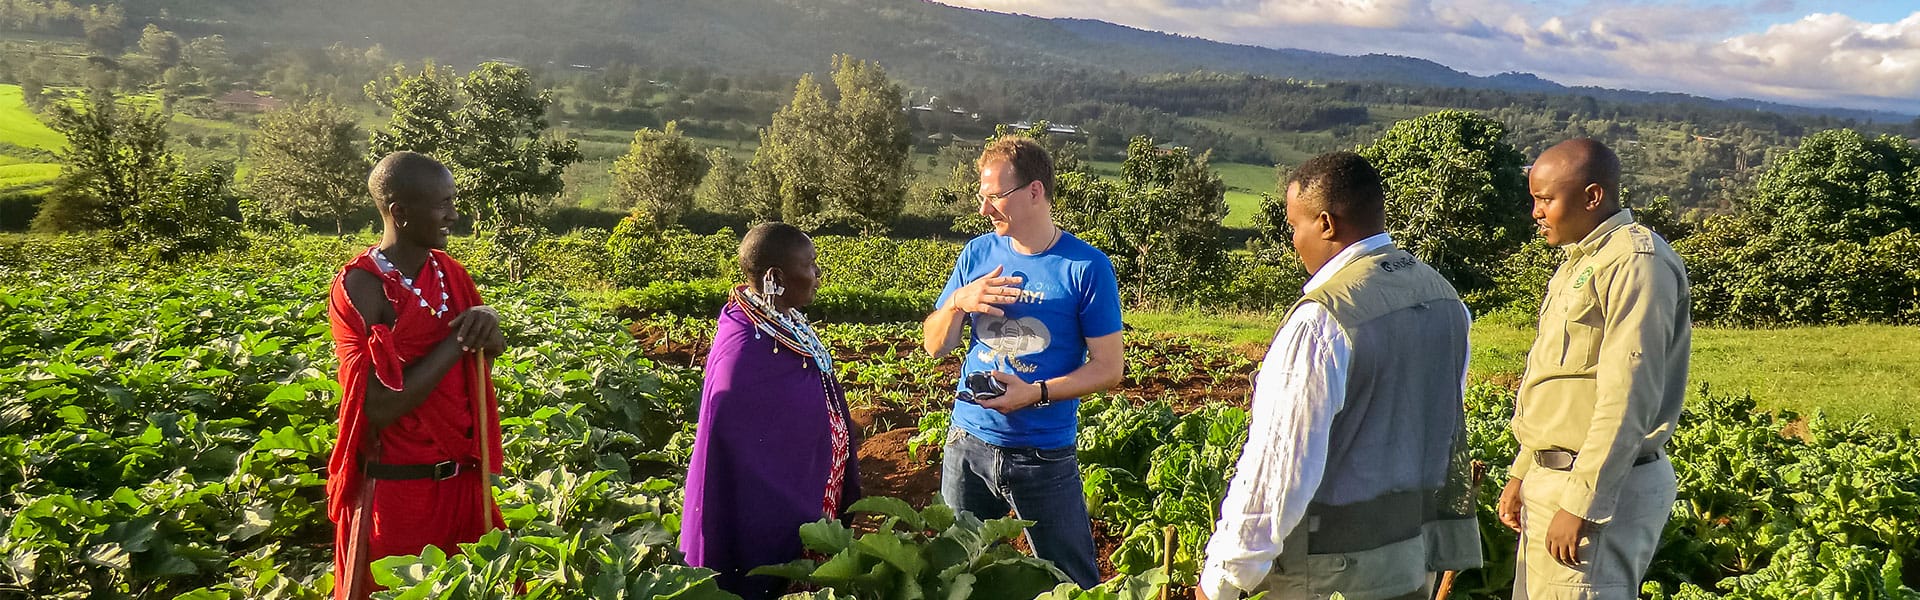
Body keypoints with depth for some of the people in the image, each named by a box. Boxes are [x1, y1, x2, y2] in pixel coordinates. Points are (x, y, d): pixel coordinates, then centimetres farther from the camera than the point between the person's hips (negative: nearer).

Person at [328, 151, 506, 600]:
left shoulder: (449, 272, 3)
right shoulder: (362, 287, -17)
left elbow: (493, 349, 13)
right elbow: (381, 407, -23)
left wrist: (487, 325, -10)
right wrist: (458, 338, -20)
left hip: (462, 478, 6)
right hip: (397, 488, -6)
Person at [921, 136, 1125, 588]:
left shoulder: (1087, 267, -10)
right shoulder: (978, 253, 3)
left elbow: (1109, 367, -9)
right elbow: (935, 346, 7)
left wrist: (1036, 393, -22)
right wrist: (957, 302, -13)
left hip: (1046, 455, -3)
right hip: (968, 445, 4)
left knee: (1071, 584, 7)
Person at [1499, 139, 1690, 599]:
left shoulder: (1636, 261, -13)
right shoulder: (1580, 262, 17)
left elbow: (1627, 398, -20)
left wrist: (1580, 503, -22)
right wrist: (1522, 473, 19)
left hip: (1601, 488, -9)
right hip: (1551, 476, 9)